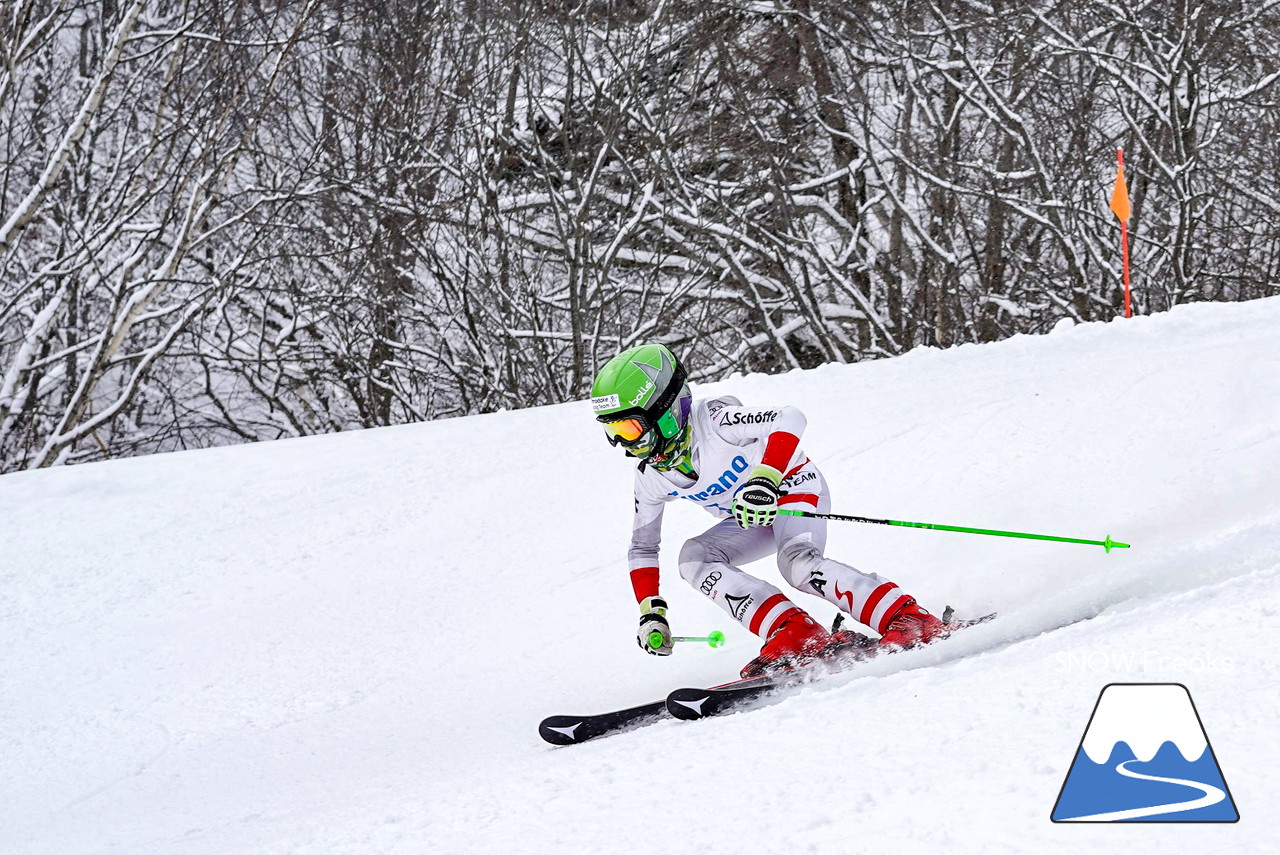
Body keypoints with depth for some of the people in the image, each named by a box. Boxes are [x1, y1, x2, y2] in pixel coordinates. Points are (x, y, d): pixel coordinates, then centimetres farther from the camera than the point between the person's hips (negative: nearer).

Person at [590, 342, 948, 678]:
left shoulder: (711, 420, -28)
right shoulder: (650, 477, -7)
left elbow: (790, 419, -40)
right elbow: (642, 547, 7)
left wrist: (764, 481, -53)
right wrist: (651, 613, -3)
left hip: (792, 487, -7)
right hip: (751, 523, 7)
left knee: (798, 562, -35)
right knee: (694, 557, -20)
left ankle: (911, 621, -39)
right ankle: (792, 633, -34)